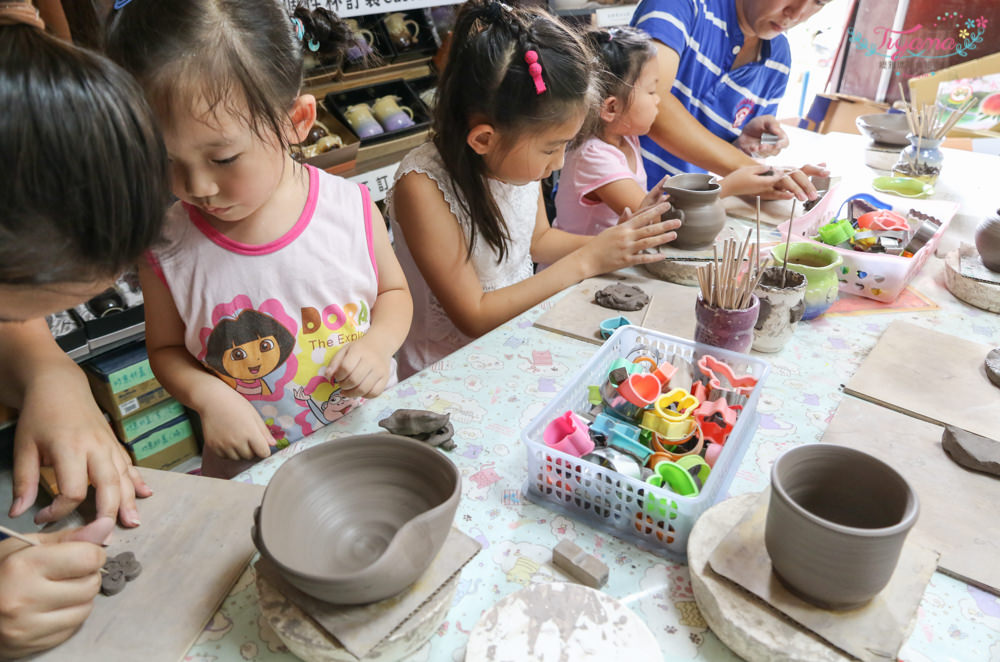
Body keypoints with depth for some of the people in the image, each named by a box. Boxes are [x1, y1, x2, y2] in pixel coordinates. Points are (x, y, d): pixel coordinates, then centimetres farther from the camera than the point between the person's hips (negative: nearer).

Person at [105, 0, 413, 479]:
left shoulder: (352, 209, -17)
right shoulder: (165, 245, -15)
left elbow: (394, 291, 1)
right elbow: (165, 348, 1)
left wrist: (379, 341, -19)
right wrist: (206, 394, -19)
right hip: (249, 462, 2)